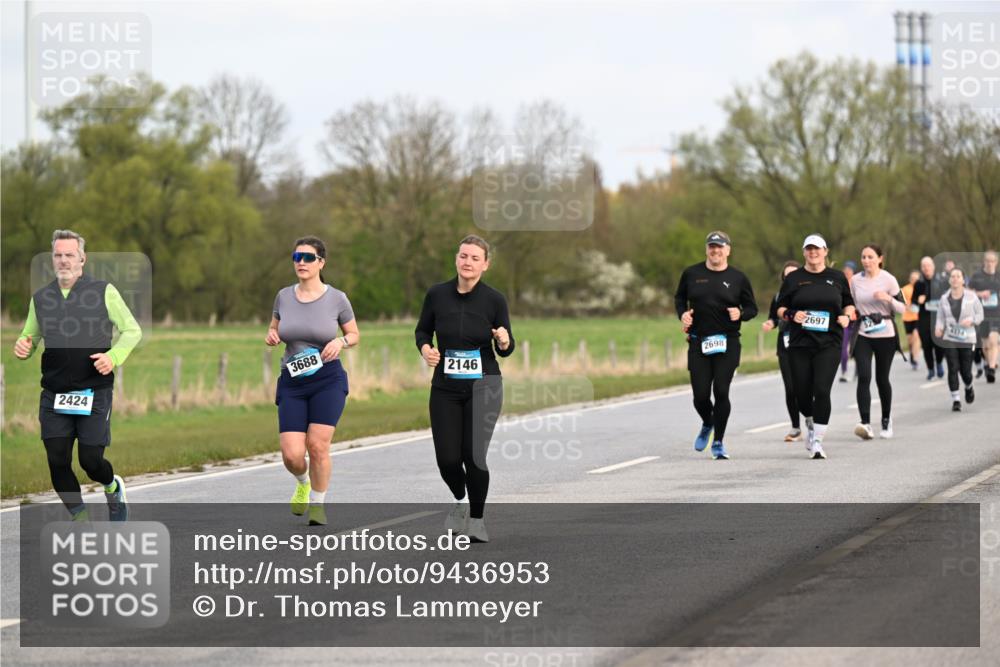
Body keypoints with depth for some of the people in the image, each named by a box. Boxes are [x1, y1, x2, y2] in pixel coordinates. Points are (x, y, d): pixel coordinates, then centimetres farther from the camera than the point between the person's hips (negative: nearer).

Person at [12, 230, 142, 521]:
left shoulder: (104, 291, 0)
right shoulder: (40, 298, 10)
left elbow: (132, 330, 4)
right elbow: (30, 337, 21)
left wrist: (113, 356, -14)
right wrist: (22, 346, -4)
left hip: (94, 393, -3)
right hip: (54, 396, 3)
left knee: (91, 461, -6)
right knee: (57, 461, -4)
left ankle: (113, 487, 30)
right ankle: (80, 518, 16)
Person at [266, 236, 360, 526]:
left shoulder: (336, 298, -4)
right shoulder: (284, 296, 3)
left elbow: (355, 335, 9)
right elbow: (273, 331, 17)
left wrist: (340, 342, -13)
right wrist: (271, 336, -7)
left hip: (328, 380, -2)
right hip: (292, 383, 2)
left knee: (318, 446, -13)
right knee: (292, 455, -8)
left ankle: (317, 504, 12)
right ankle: (303, 484, 28)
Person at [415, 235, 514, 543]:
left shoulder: (494, 299, -7)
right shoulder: (437, 295, -4)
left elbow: (506, 350, 0)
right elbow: (422, 330, 11)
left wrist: (504, 341, -22)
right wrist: (426, 349, -10)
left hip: (483, 387, -2)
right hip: (445, 389, 2)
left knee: (474, 456, -9)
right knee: (447, 459, -3)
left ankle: (477, 519, 15)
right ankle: (461, 501, 31)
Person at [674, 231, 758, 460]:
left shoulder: (738, 278, 3)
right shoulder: (691, 274, 5)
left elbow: (752, 308, 9)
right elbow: (679, 298, 19)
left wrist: (740, 314, -13)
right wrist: (682, 313, -2)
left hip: (727, 343, -1)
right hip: (698, 343, 1)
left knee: (721, 391, -9)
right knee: (700, 395, -2)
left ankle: (718, 442, 5)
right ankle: (707, 424, 33)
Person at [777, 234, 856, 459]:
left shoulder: (837, 278, 7)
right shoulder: (794, 279, 6)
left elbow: (849, 303, 19)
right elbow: (781, 308, 10)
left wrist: (847, 317, -2)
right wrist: (791, 315, -11)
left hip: (829, 343, -1)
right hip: (800, 344, 1)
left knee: (822, 390, -14)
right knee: (802, 392, 4)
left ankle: (817, 441, -9)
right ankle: (810, 424, 36)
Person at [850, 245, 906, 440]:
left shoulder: (888, 280, -4)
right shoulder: (855, 281, 5)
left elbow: (902, 308, -4)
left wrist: (888, 298, -21)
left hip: (885, 334, -2)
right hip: (862, 335, 2)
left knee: (882, 378, 7)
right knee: (864, 377, -15)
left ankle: (886, 420, 28)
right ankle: (865, 423, -22)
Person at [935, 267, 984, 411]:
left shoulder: (971, 297, -2)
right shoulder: (944, 299, 1)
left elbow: (980, 314, 5)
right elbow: (940, 318, 5)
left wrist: (971, 320, -16)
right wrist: (938, 328, -15)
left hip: (967, 339, 0)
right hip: (949, 339, 0)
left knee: (966, 371, 1)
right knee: (953, 369, -9)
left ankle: (969, 387, 37)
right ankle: (955, 400, -1)